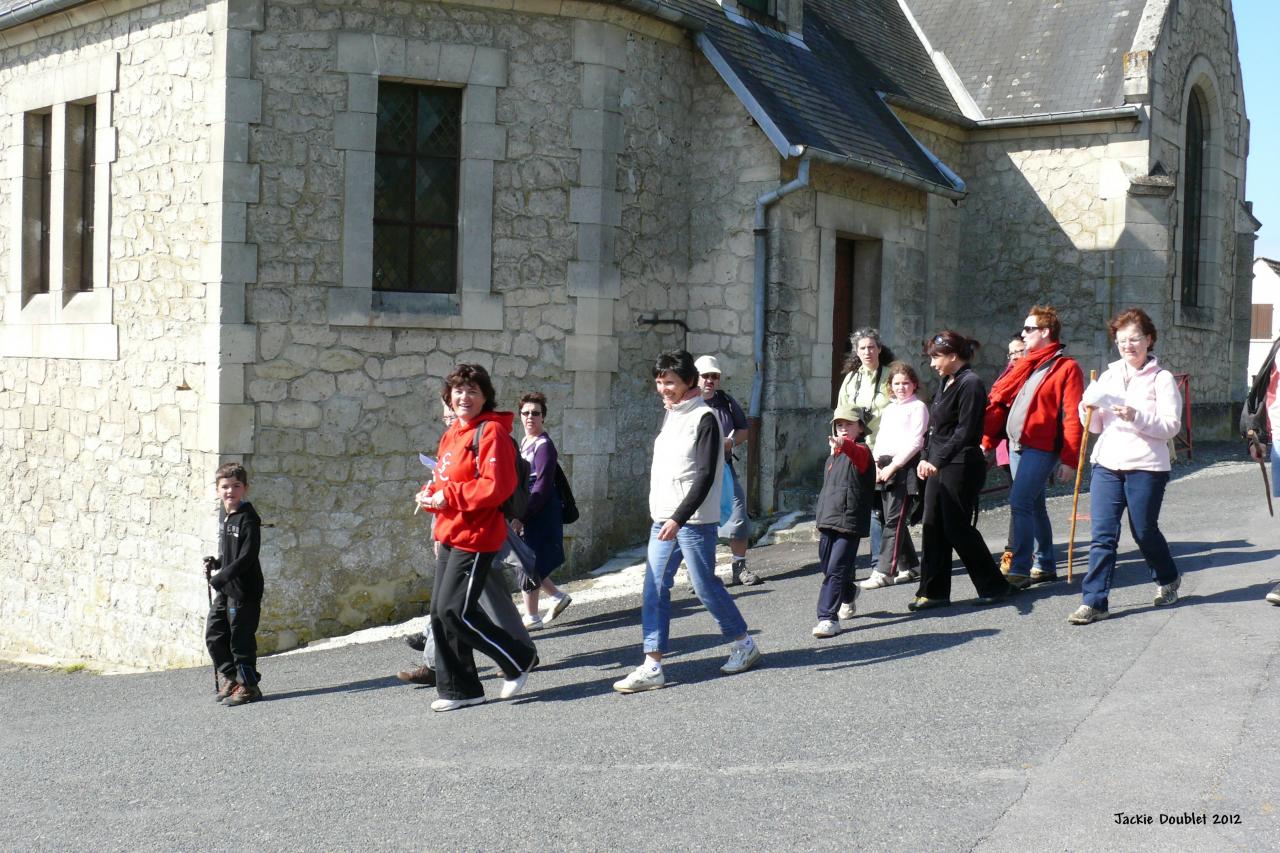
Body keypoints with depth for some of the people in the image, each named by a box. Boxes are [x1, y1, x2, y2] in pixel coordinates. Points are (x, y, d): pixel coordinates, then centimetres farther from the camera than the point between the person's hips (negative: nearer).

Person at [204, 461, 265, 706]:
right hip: (225, 588, 9)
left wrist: (219, 577, -20)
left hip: (244, 589, -9)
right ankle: (229, 679, 27)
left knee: (240, 637, -3)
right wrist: (215, 563, 5)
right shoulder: (225, 518, 13)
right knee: (214, 634, 13)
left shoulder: (247, 518, -15)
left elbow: (246, 557, -21)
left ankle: (247, 685, 9)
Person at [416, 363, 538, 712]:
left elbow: (497, 486, -21)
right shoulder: (451, 434, 15)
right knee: (440, 611, 9)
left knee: (455, 610, -11)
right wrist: (431, 495, 2)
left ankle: (518, 659, 9)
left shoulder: (491, 432, -13)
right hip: (449, 534, 9)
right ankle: (458, 688, 20)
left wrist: (449, 496, -18)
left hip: (476, 537, -9)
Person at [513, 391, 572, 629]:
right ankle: (558, 596, 28)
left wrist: (521, 517, -20)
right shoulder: (524, 443, 12)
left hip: (541, 516, -8)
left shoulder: (543, 445, -13)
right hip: (526, 514, 8)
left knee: (530, 565, -2)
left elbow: (542, 487, -18)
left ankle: (532, 618, 8)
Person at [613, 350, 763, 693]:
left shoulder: (704, 418, -11)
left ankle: (745, 645, 22)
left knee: (705, 585, 1)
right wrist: (664, 516, 16)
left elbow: (705, 475, -18)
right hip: (663, 519, 8)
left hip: (694, 520, -7)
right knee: (654, 589, 1)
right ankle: (652, 666, 3)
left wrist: (679, 518, -24)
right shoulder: (670, 415, 14)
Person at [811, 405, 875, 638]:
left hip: (849, 523, -8)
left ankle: (828, 617, -12)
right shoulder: (832, 457, 19)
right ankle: (849, 594, 43)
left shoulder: (861, 451, -6)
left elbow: (858, 454, -33)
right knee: (827, 566, 17)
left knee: (836, 570, -12)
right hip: (827, 522, 8)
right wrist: (818, 516, 27)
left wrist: (844, 444, -54)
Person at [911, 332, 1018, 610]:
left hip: (962, 467, -9)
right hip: (940, 466, 9)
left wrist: (937, 460, -22)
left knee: (957, 528, -4)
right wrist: (926, 458, 9)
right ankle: (934, 592, 11)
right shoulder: (947, 384, 16)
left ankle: (994, 586, 11)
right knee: (933, 527, 6)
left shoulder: (970, 384, -13)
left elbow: (965, 432, -19)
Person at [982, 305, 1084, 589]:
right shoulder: (1024, 365, 15)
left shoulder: (1066, 368, -7)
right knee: (1034, 506, 15)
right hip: (1017, 446, 8)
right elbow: (999, 401, 12)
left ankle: (1019, 571, -12)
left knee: (1019, 503, -16)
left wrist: (1069, 459, -17)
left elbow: (1073, 417, -12)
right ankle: (1045, 565, 26)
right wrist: (986, 441, 6)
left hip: (1041, 448, -8)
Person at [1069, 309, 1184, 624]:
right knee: (1102, 535, -3)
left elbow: (1171, 426, -10)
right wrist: (1089, 410, -3)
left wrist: (1136, 416, -22)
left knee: (1144, 531, 9)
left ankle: (1168, 580, 37)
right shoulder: (1109, 375, 13)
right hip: (1106, 464, 4)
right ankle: (1094, 601, -3)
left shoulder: (1161, 379, -2)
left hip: (1145, 467, -4)